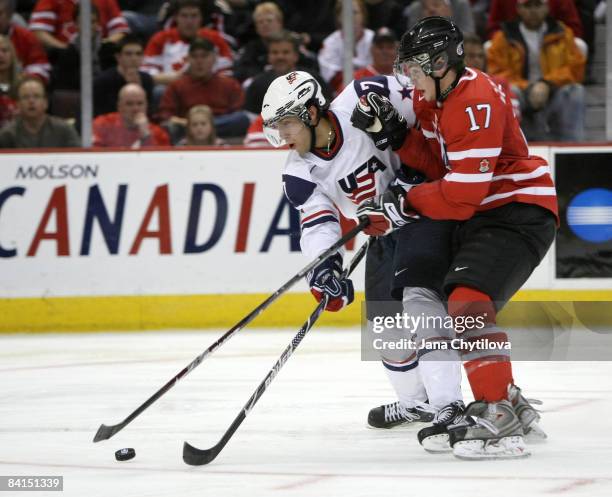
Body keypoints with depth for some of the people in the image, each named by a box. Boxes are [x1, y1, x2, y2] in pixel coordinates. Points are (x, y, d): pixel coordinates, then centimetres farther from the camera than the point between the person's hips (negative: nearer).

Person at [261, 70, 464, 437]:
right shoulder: (301, 173, -8)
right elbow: (318, 224, -14)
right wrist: (326, 268, -32)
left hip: (427, 204, -7)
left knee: (416, 292, -25)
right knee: (385, 320, 9)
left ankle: (447, 403, -31)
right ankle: (415, 403, 31)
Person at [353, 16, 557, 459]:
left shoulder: (476, 103, -23)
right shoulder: (435, 96, 9)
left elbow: (462, 193, -26)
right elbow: (438, 165, 8)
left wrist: (403, 205, -17)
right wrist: (394, 132, -6)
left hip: (519, 211, -11)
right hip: (482, 216, 11)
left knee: (468, 302, -26)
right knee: (456, 310, 14)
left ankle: (498, 420, -29)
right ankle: (511, 404, 26)